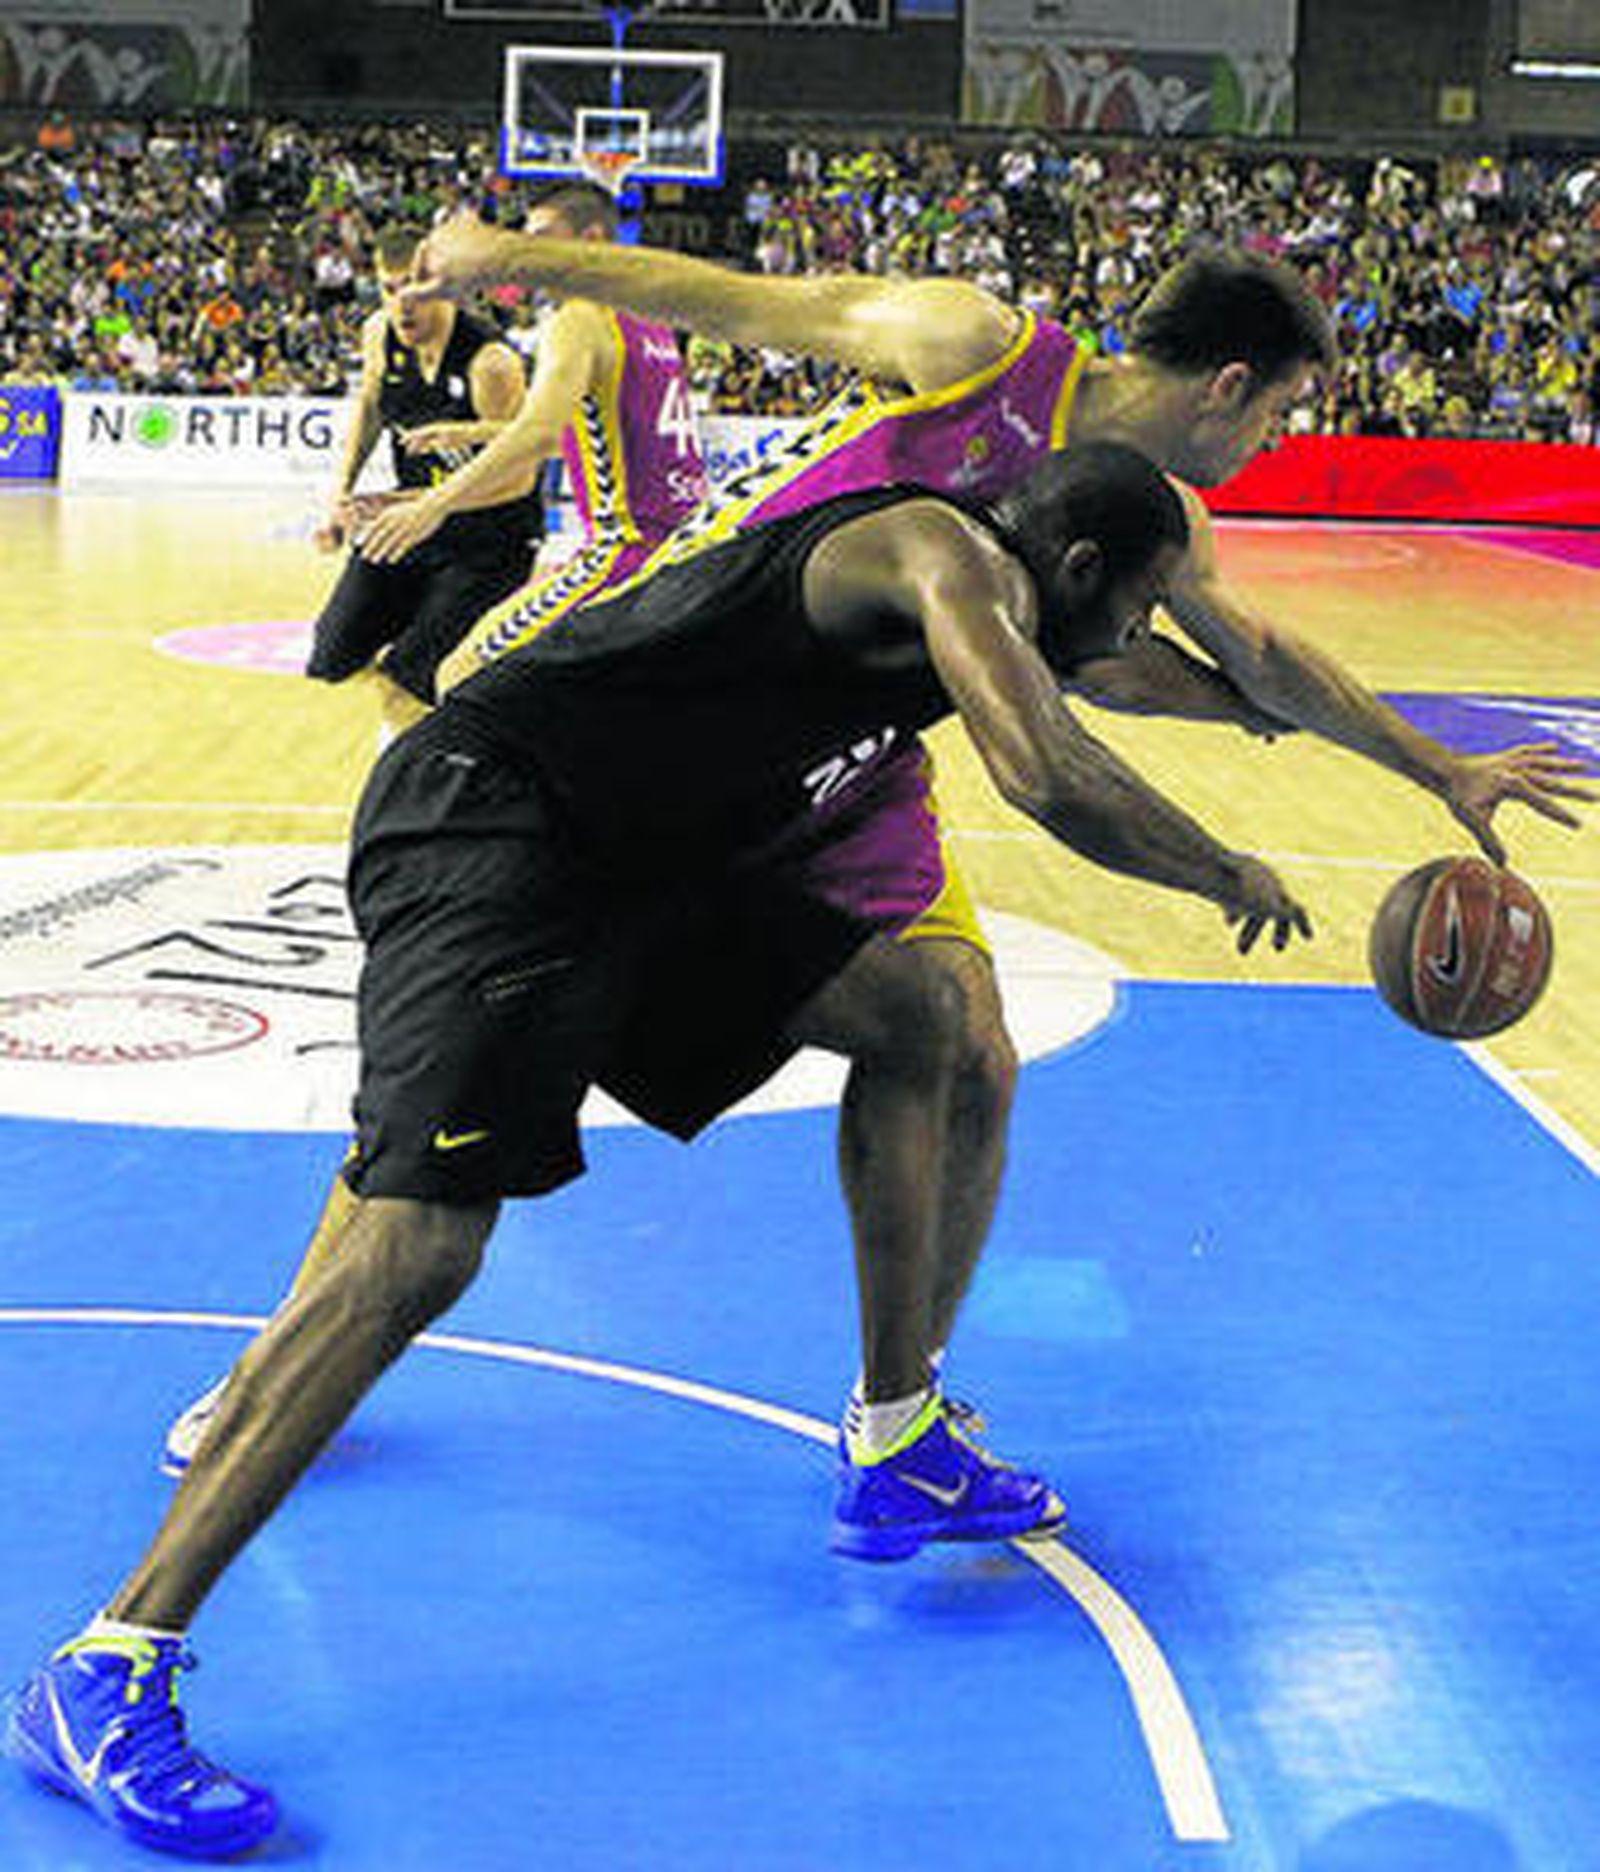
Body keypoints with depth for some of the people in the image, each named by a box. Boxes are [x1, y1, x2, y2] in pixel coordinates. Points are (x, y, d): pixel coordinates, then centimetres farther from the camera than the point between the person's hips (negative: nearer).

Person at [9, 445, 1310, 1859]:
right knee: (423, 1243, -22)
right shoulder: (960, 560, -12)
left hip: (627, 856, 11)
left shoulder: (986, 588, 18)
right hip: (485, 822, -11)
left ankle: (902, 1459, 20)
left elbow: (1083, 663, 41)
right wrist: (1232, 877, -10)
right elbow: (1047, 779, -28)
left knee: (911, 1018, 13)